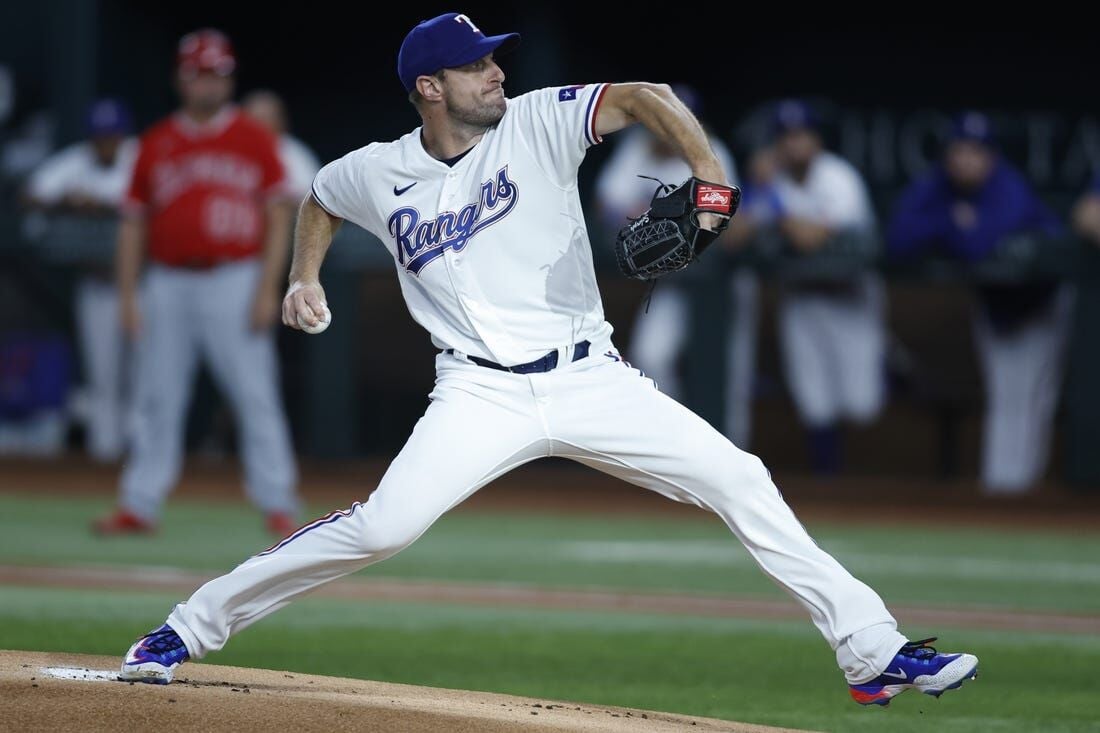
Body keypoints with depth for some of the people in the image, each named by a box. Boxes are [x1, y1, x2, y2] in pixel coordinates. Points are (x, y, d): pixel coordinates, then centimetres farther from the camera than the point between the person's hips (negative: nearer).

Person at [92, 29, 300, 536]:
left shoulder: (253, 139, 3)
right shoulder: (156, 144, 10)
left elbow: (279, 217, 1)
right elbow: (133, 223, 12)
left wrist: (267, 290, -8)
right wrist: (127, 297, 5)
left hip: (234, 284, -3)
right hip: (169, 284, 3)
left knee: (255, 395, -6)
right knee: (157, 399, 4)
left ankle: (277, 504, -2)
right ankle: (139, 506, 9)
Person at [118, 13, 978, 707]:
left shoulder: (535, 124, -4)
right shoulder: (379, 174, 2)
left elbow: (645, 97, -17)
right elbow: (320, 201, 25)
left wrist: (712, 180, -31)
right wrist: (305, 277, 11)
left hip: (589, 378, 1)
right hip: (482, 395, -1)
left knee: (739, 480, -10)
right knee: (381, 527, -19)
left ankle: (872, 651, -5)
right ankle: (189, 630, -5)